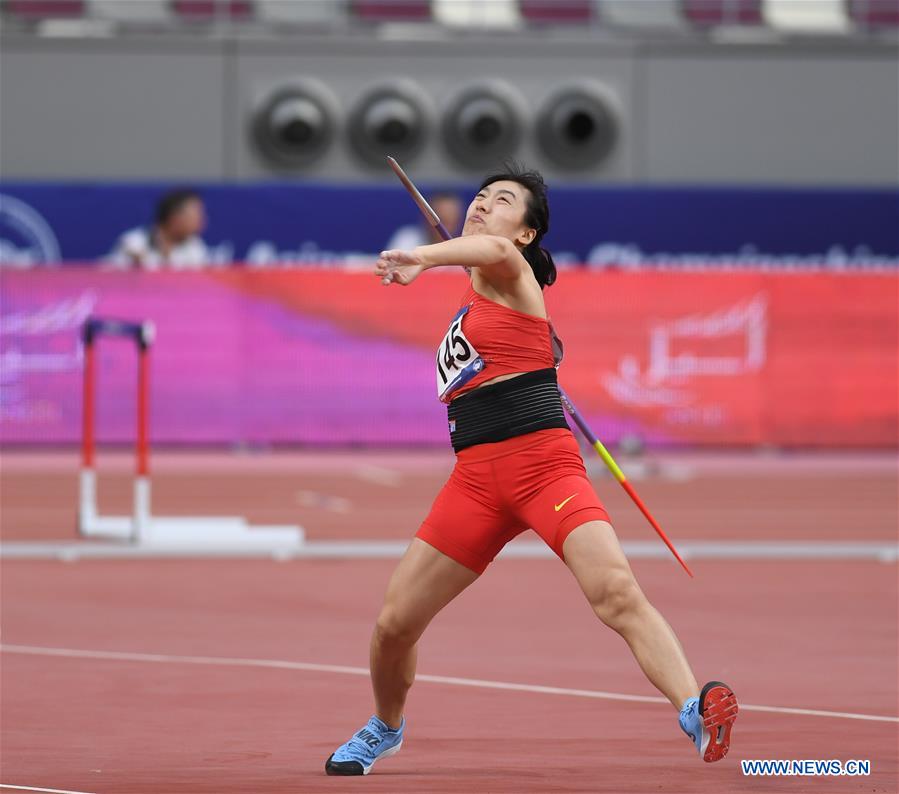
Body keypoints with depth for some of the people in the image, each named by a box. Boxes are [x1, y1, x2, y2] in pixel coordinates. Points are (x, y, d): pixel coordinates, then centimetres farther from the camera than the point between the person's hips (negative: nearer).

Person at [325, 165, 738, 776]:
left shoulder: (510, 274, -2)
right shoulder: (472, 299, 21)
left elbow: (497, 249, -29)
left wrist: (422, 258, -44)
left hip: (544, 462, -7)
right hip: (476, 477, 7)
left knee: (616, 591, -28)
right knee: (395, 623, 6)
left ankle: (697, 713, -37)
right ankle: (385, 728, 32)